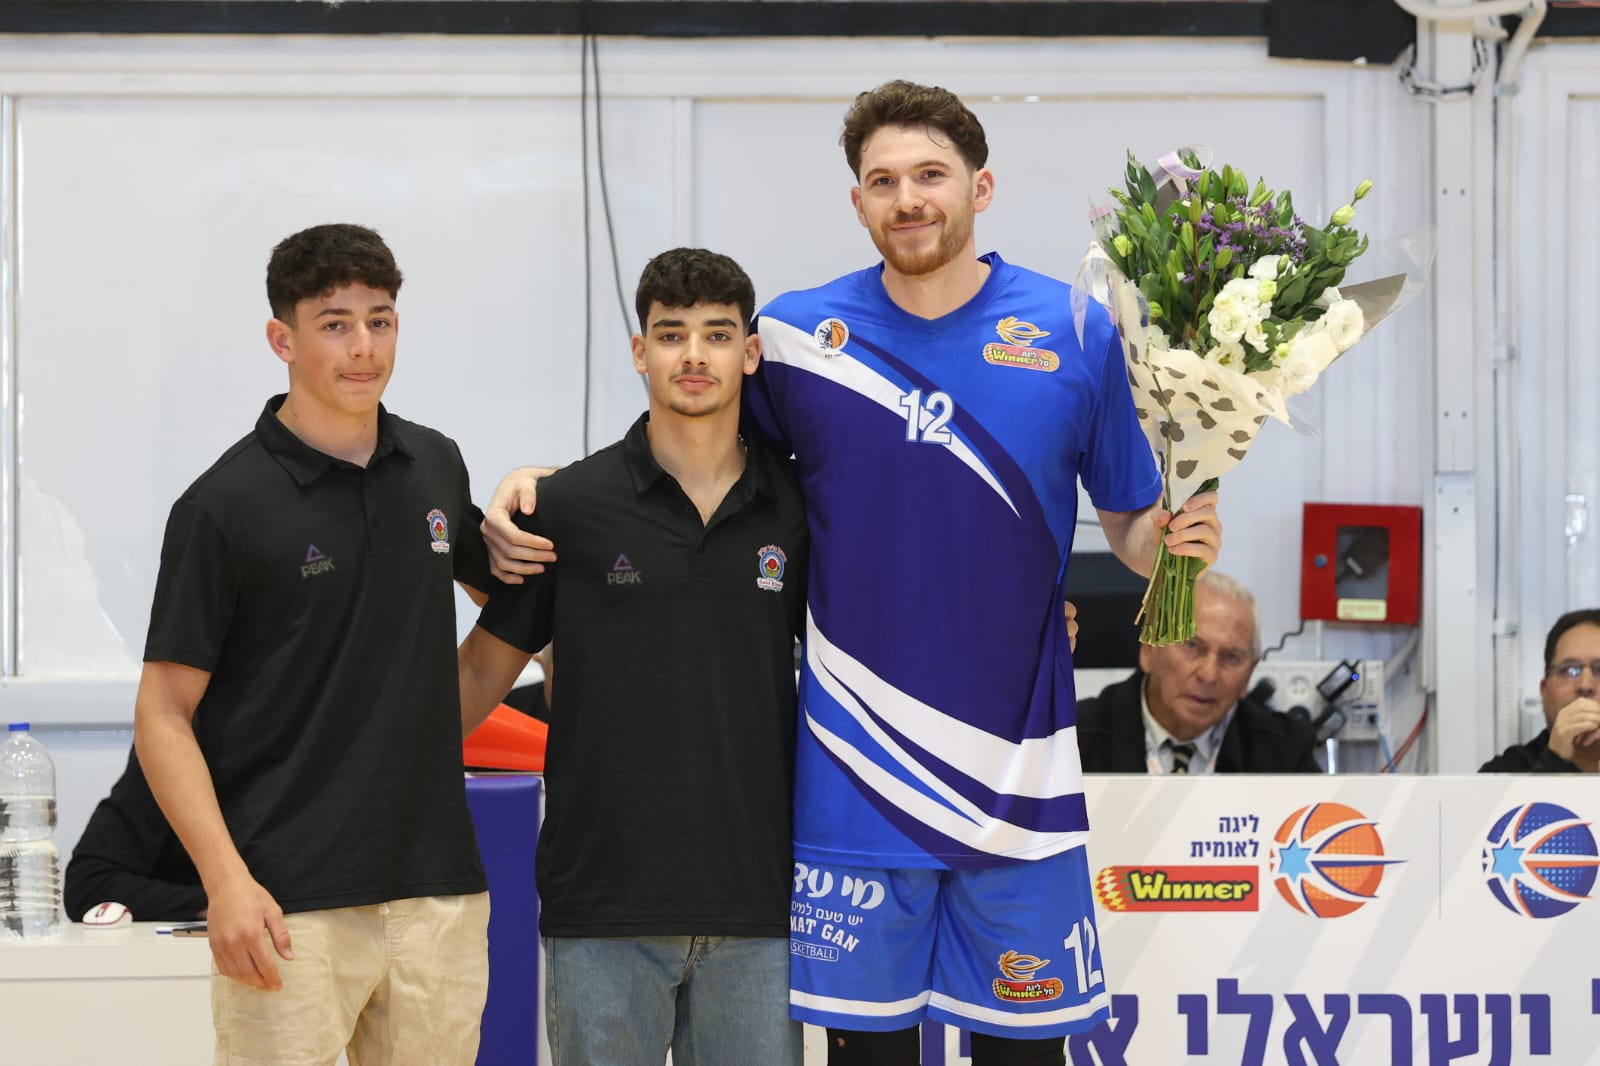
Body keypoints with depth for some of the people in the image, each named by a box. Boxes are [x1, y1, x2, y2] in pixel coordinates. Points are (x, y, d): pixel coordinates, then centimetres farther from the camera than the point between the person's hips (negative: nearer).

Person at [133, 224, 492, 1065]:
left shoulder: (436, 467, 9)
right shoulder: (224, 507, -7)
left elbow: (496, 584, 31)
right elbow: (164, 716, -7)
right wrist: (225, 879, -17)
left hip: (438, 889, 5)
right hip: (293, 904, -5)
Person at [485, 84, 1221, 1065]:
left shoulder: (1076, 332, -1)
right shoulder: (799, 334, 0)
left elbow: (1132, 527, 6)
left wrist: (1177, 538, -16)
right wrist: (535, 491, -2)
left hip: (1019, 771, 0)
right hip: (857, 776, 0)